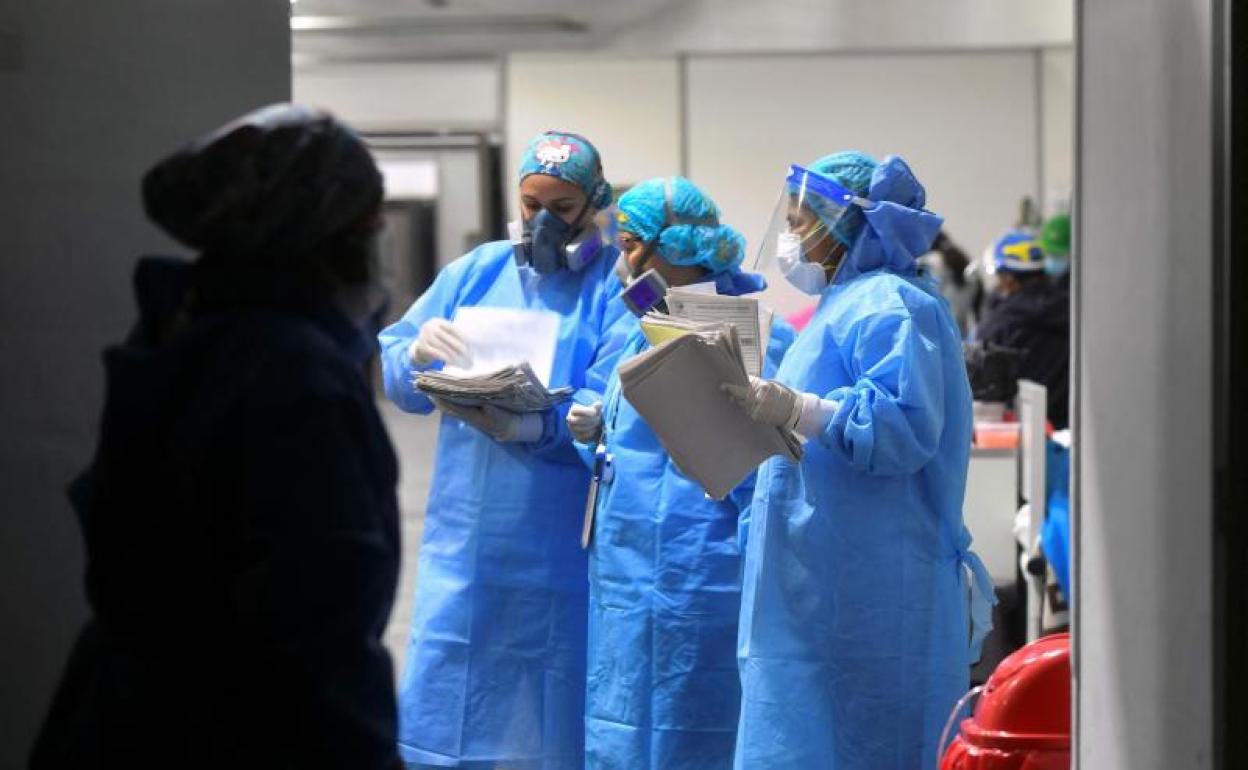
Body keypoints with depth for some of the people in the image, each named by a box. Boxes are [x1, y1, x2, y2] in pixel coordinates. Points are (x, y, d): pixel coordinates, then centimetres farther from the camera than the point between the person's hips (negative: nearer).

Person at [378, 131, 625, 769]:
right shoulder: (476, 271, 11)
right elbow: (388, 367, 7)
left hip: (558, 549, -4)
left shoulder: (615, 283, -3)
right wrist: (417, 354, -16)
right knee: (439, 717, 6)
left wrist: (528, 428, -32)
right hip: (464, 543, 4)